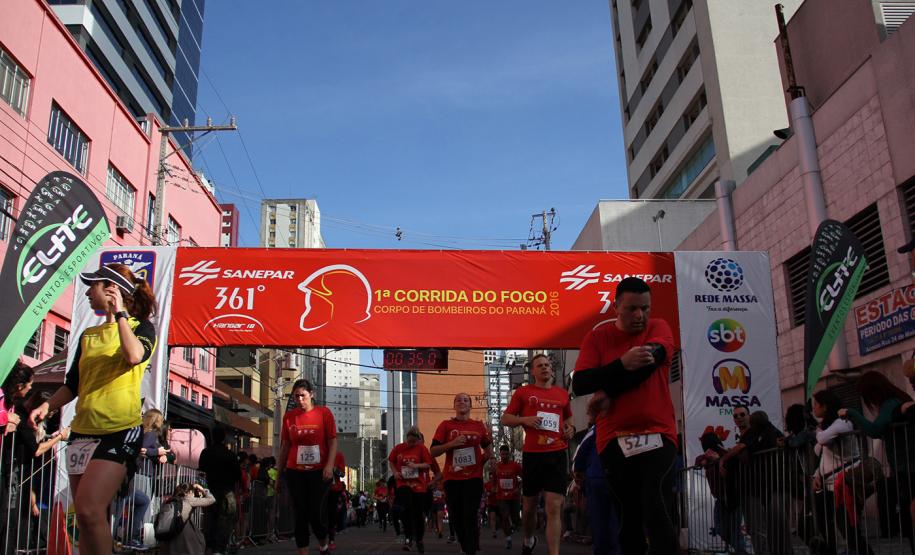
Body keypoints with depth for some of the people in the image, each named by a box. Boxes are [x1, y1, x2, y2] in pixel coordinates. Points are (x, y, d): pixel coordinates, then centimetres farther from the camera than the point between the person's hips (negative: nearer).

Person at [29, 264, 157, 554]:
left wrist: (119, 313, -13)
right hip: (82, 431, 7)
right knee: (86, 515, 6)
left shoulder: (140, 326, 1)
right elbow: (73, 385, 21)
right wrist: (46, 405, 4)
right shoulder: (88, 335, 18)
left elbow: (134, 356, -22)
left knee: (89, 510, -19)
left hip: (120, 430, -6)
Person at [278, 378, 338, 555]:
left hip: (320, 472, -2)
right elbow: (285, 446, 10)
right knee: (300, 514, 3)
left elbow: (332, 441, -3)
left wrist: (329, 465, -15)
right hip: (295, 472, 2)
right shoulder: (289, 416, 5)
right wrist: (280, 472, 10)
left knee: (316, 513, -2)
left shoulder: (324, 413, -1)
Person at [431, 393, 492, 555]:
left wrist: (482, 459, -3)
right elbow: (433, 451, -4)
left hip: (474, 477, -1)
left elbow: (488, 449, 18)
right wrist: (452, 443, -17)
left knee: (470, 516, -9)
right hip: (452, 478, 1)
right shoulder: (445, 425, 2)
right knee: (456, 517, 7)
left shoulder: (479, 425, 7)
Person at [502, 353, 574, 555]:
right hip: (532, 454, -1)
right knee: (529, 505, 13)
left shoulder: (562, 394, 13)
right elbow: (505, 419, 5)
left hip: (557, 454, 1)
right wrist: (525, 420, -12)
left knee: (554, 508, -8)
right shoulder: (523, 392, 4)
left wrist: (570, 428, 8)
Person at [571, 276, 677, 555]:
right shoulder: (597, 337, 5)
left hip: (657, 432, -1)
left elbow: (650, 359, -17)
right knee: (630, 511, 6)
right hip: (615, 437, 1)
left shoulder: (659, 328, 4)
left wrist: (605, 393, -16)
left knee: (652, 496, -23)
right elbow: (579, 384, -8)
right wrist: (623, 364, -21)